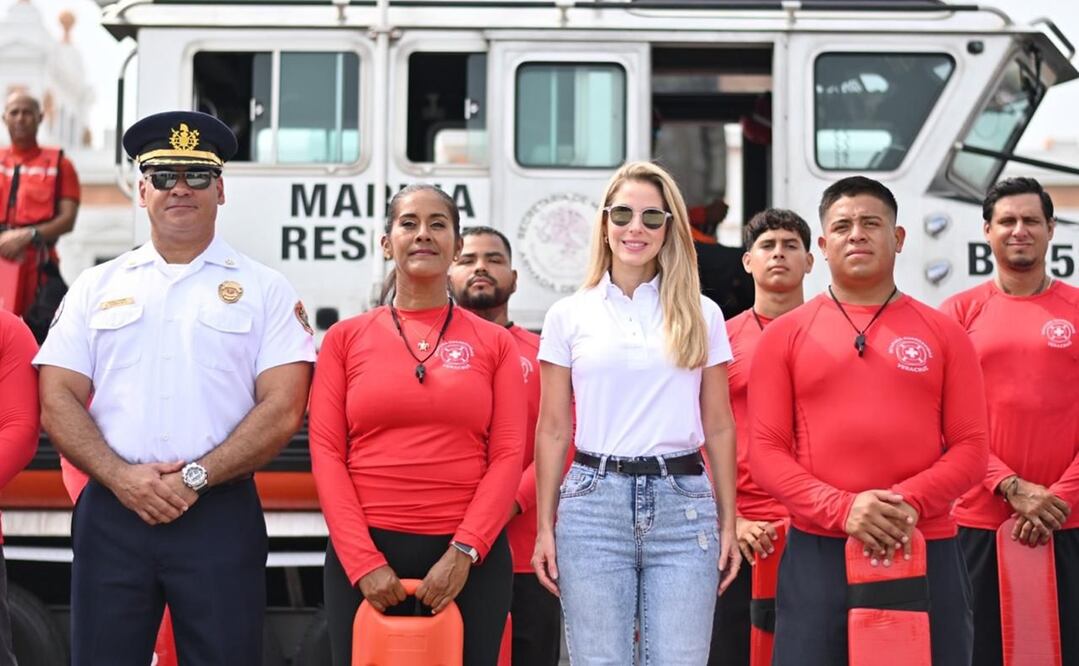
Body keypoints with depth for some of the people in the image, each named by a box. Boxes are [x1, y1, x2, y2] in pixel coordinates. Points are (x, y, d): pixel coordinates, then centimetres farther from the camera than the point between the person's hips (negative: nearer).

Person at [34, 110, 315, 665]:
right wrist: (122, 477, -10)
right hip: (111, 514, 2)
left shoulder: (264, 290, 5)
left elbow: (282, 410, -4)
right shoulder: (96, 287, 12)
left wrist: (194, 478, -13)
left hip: (220, 515, -2)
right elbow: (58, 402, 5)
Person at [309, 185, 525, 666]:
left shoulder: (495, 342, 7)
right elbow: (326, 452, 1)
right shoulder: (346, 338, 7)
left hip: (468, 558, 0)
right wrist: (363, 560, -9)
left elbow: (508, 455, 1)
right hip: (362, 555, 0)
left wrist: (464, 552, -11)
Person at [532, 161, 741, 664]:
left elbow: (719, 427, 10)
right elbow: (553, 430, 7)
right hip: (594, 503, 0)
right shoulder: (568, 316, 7)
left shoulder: (701, 315, 9)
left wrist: (728, 523, 5)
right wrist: (544, 527, 3)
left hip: (683, 503, 0)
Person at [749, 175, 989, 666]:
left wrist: (909, 501, -15)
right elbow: (766, 451, 0)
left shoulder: (943, 333, 9)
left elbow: (971, 449, 3)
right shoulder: (784, 335, 7)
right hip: (817, 552, -1)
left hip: (926, 551, 1)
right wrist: (841, 508, -15)